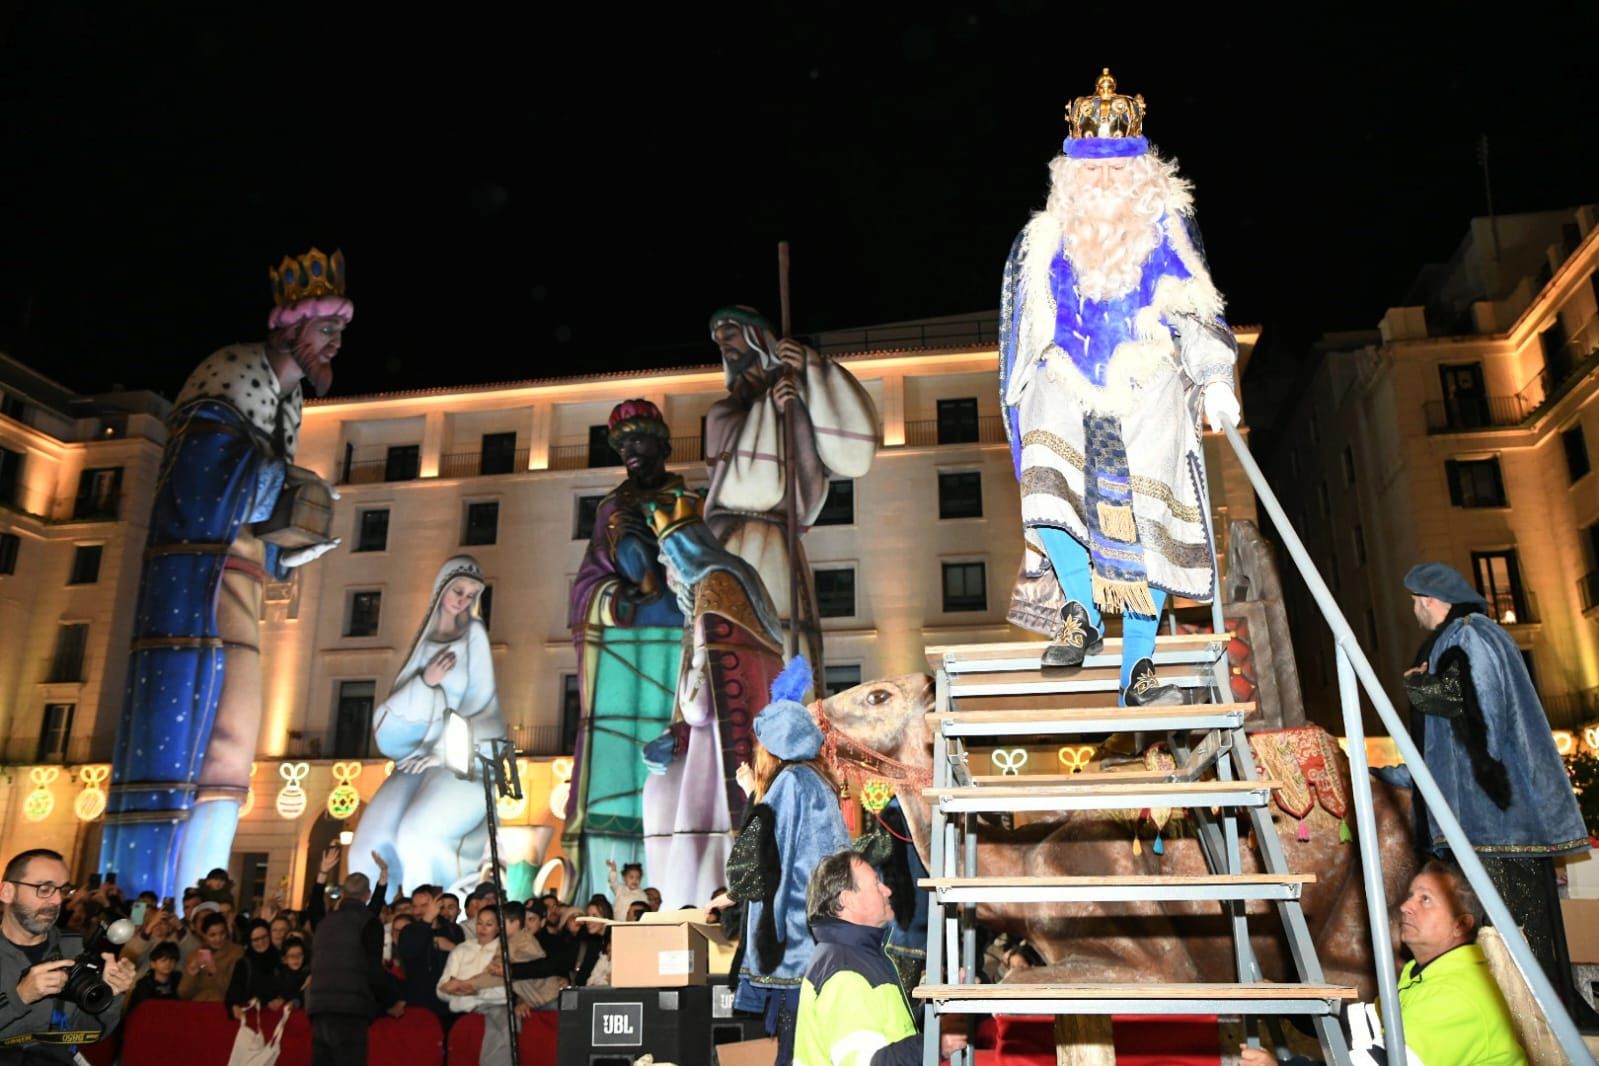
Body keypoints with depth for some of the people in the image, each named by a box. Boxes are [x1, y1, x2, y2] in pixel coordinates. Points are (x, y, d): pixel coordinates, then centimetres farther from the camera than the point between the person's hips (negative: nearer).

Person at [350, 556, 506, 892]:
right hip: (420, 756, 5)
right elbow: (398, 706, 9)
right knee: (374, 840, -14)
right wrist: (425, 681, -11)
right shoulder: (426, 639, 12)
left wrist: (443, 750, -12)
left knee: (417, 835, -27)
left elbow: (480, 701, -6)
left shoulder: (474, 634, 0)